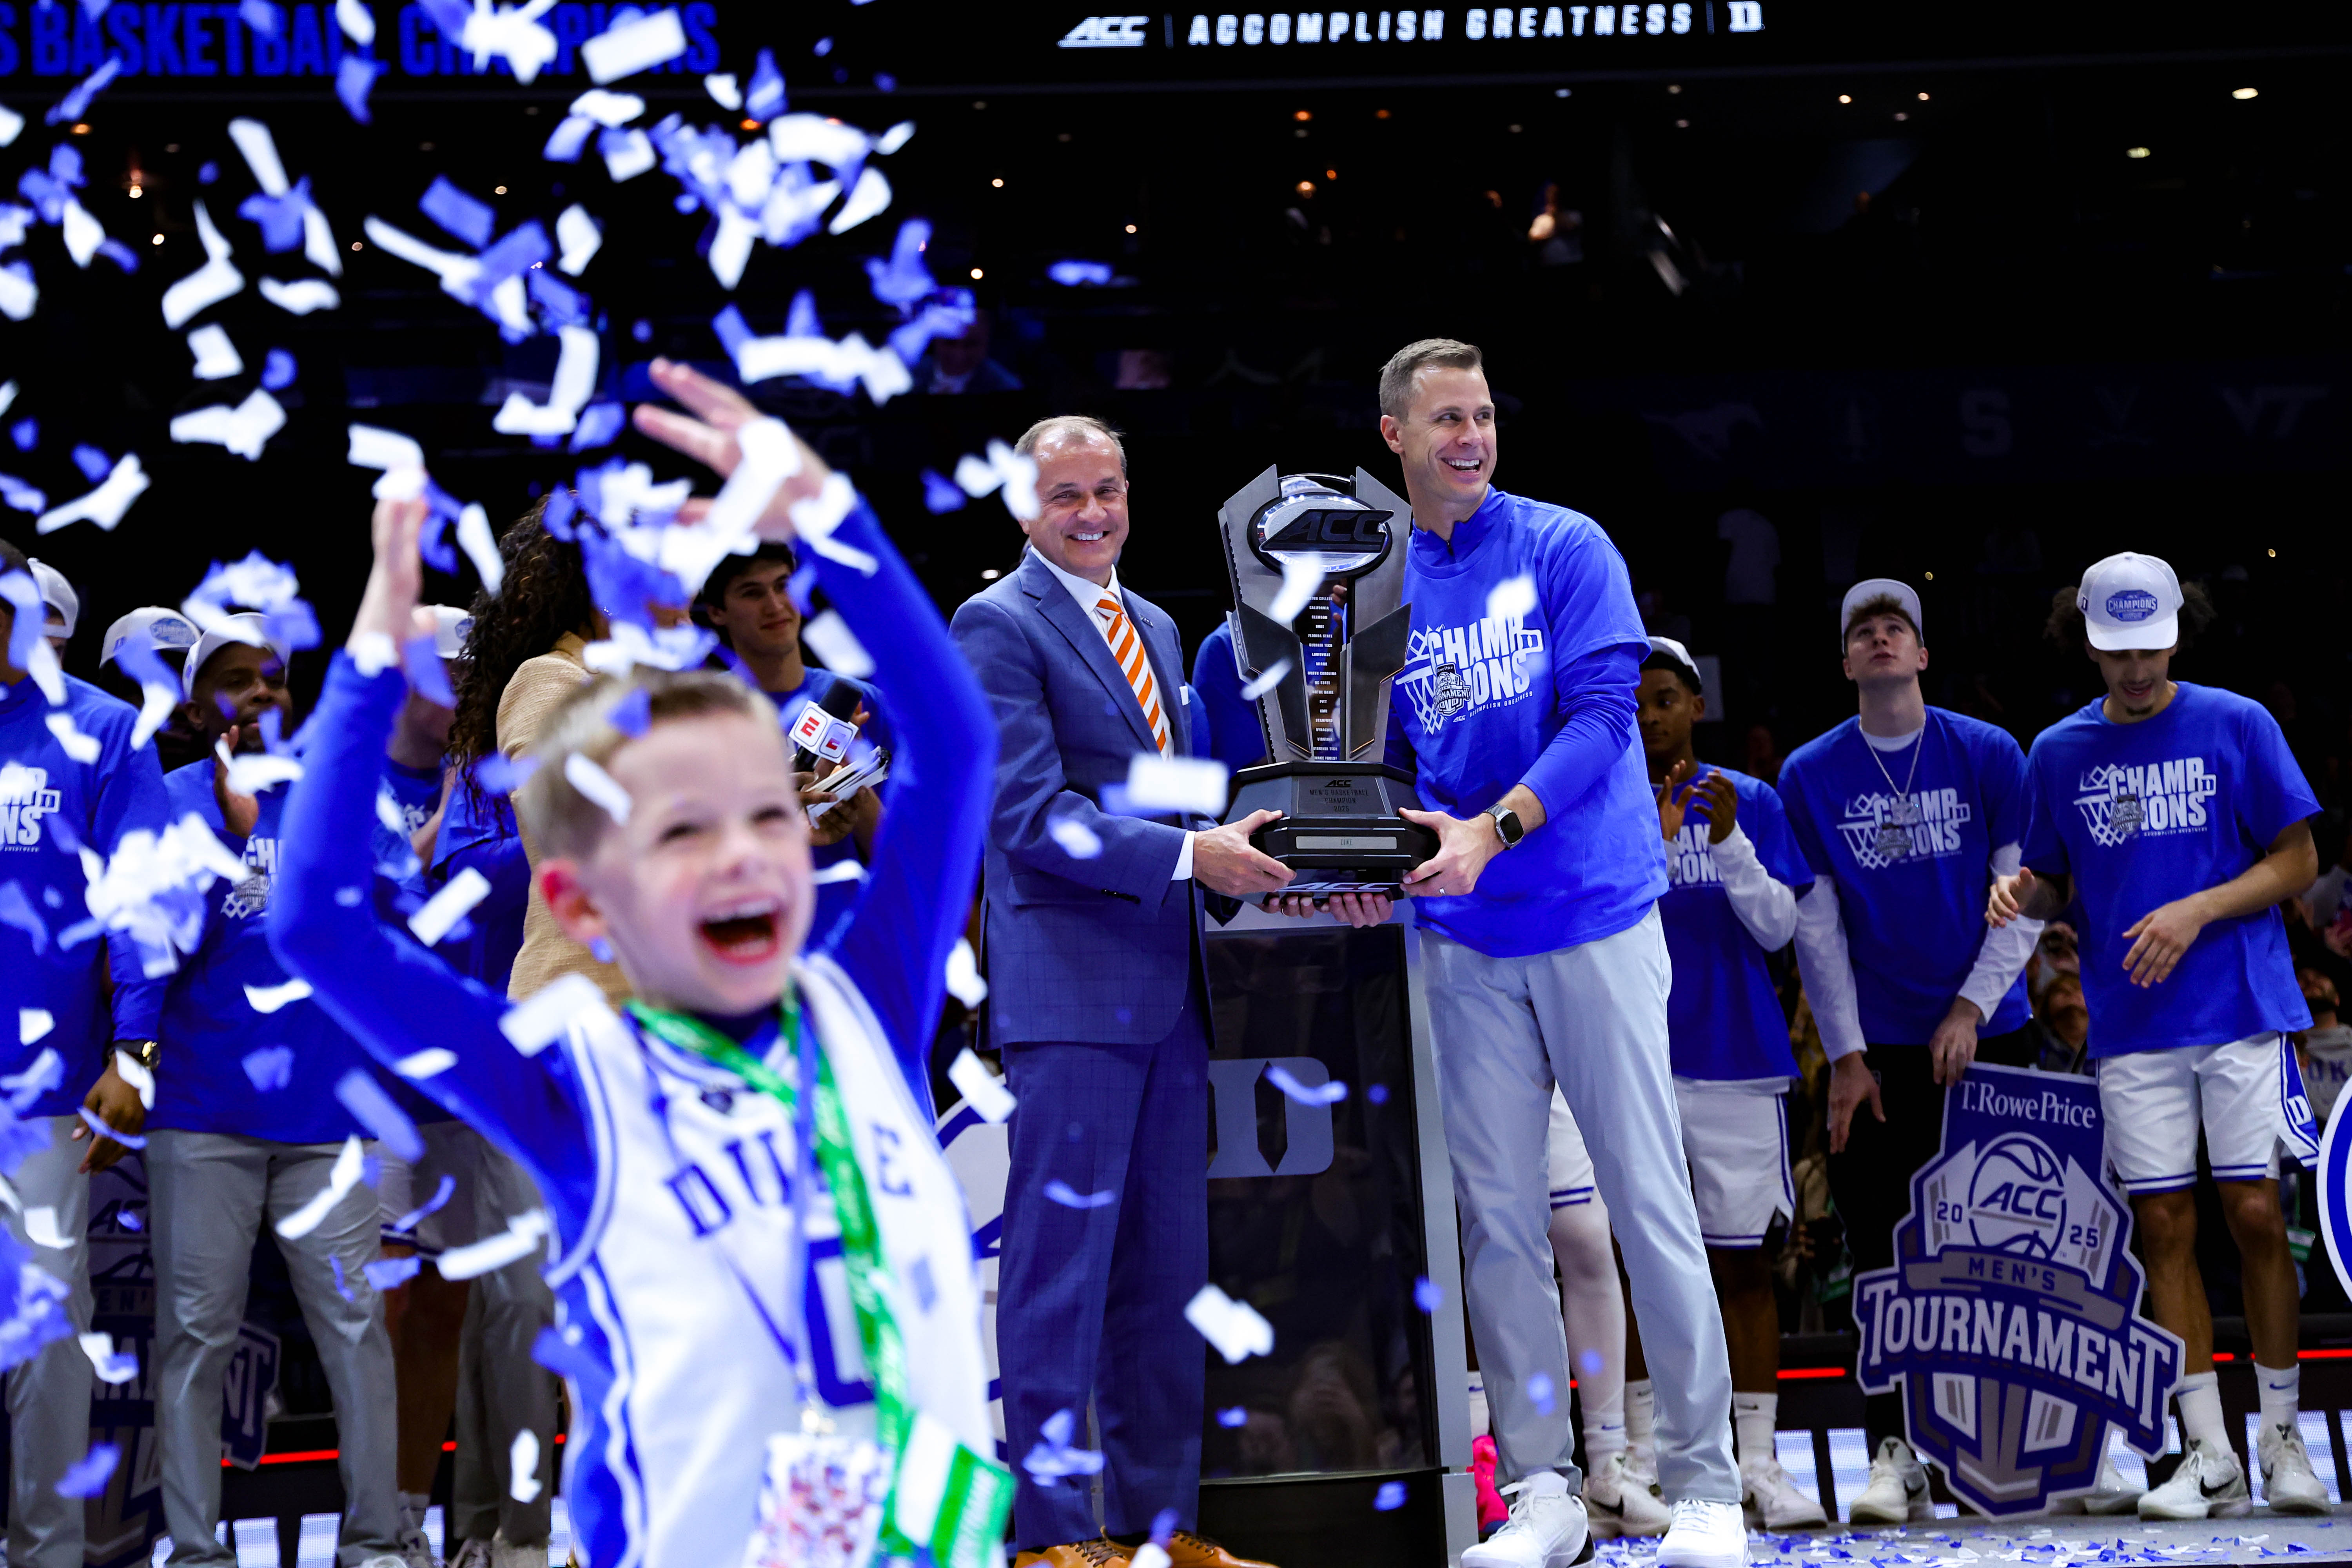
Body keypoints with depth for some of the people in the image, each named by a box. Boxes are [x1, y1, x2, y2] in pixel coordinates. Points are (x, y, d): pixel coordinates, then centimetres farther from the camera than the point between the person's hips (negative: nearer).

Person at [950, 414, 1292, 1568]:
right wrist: (1188, 855, -19)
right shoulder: (998, 625, -5)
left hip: (1168, 989, 8)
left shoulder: (1155, 629, 20)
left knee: (1167, 1268, 10)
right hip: (1071, 985, -8)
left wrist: (1241, 849, 4)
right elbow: (1030, 815, -14)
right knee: (1060, 1267, -4)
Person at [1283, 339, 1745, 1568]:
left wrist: (1491, 830, -24)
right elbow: (1381, 765, 13)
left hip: (1595, 916, -3)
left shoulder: (1565, 549, -2)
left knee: (1649, 1200, -3)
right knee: (1497, 1219, 4)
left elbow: (1602, 713, -12)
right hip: (1462, 940, 4)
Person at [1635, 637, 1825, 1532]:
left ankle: (1758, 1462, 2)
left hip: (1735, 1056, 0)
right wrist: (1647, 843, -16)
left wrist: (1729, 842, -14)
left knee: (1741, 1262, 1)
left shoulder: (1752, 803, 7)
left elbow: (1779, 929, 1)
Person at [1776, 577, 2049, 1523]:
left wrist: (1971, 1005, -10)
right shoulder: (1810, 777, 2)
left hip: (1983, 1037, 0)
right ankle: (1895, 1459, 2)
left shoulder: (1989, 756, 1)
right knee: (1884, 1257, -2)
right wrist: (1846, 1056, -3)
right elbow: (1816, 928, 2)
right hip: (1877, 1052, 0)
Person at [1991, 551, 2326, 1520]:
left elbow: (2297, 862, 1)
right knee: (2164, 1230, 1)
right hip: (2133, 1023, 2)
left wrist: (2198, 912, -13)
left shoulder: (2236, 727, 1)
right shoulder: (2060, 753, 9)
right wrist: (2020, 894, -7)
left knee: (2256, 1217, -4)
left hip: (2242, 1005, -2)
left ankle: (2283, 1437, 7)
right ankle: (2209, 1458, 5)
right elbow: (2054, 886, 16)